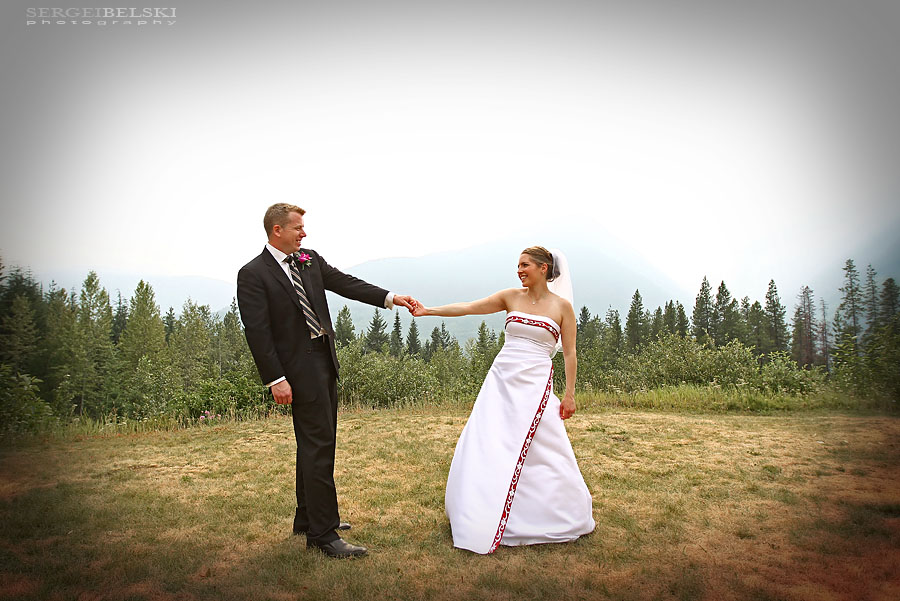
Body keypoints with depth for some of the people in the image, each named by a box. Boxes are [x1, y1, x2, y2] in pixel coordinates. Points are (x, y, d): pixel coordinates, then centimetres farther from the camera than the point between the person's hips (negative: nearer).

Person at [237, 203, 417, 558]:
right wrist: (275, 380, -18)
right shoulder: (253, 274, -10)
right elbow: (257, 332, -14)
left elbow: (346, 284, 11)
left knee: (316, 443, 16)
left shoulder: (310, 260, 10)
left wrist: (390, 298, 1)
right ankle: (323, 534, 1)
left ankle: (308, 519, 31)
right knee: (318, 446, -8)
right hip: (299, 367, -8)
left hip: (325, 359, 8)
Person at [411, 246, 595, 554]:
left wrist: (569, 395, -2)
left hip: (535, 385, -3)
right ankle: (482, 518, 16)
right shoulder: (511, 297, 7)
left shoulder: (562, 306, 1)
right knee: (483, 446, -1)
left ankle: (560, 517, 23)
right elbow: (468, 308, 0)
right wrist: (427, 311, -8)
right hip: (501, 379, 3)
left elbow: (569, 353, 2)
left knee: (542, 453, -2)